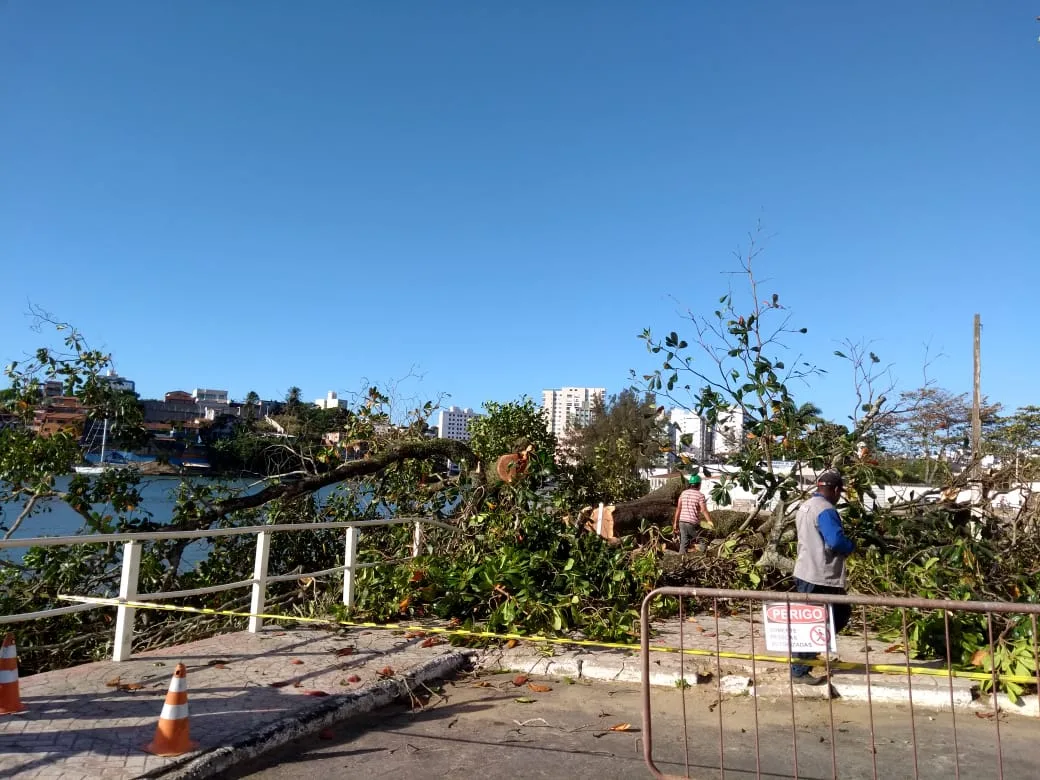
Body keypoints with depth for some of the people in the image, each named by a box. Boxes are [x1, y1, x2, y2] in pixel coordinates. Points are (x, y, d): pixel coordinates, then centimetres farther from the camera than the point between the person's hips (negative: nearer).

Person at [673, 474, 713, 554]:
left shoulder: (683, 493, 9)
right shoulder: (700, 495, -6)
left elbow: (678, 508, 8)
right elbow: (704, 510, -13)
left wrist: (675, 522, 12)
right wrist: (709, 521, -6)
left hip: (682, 521, 5)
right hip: (692, 522, -5)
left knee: (684, 542, 8)